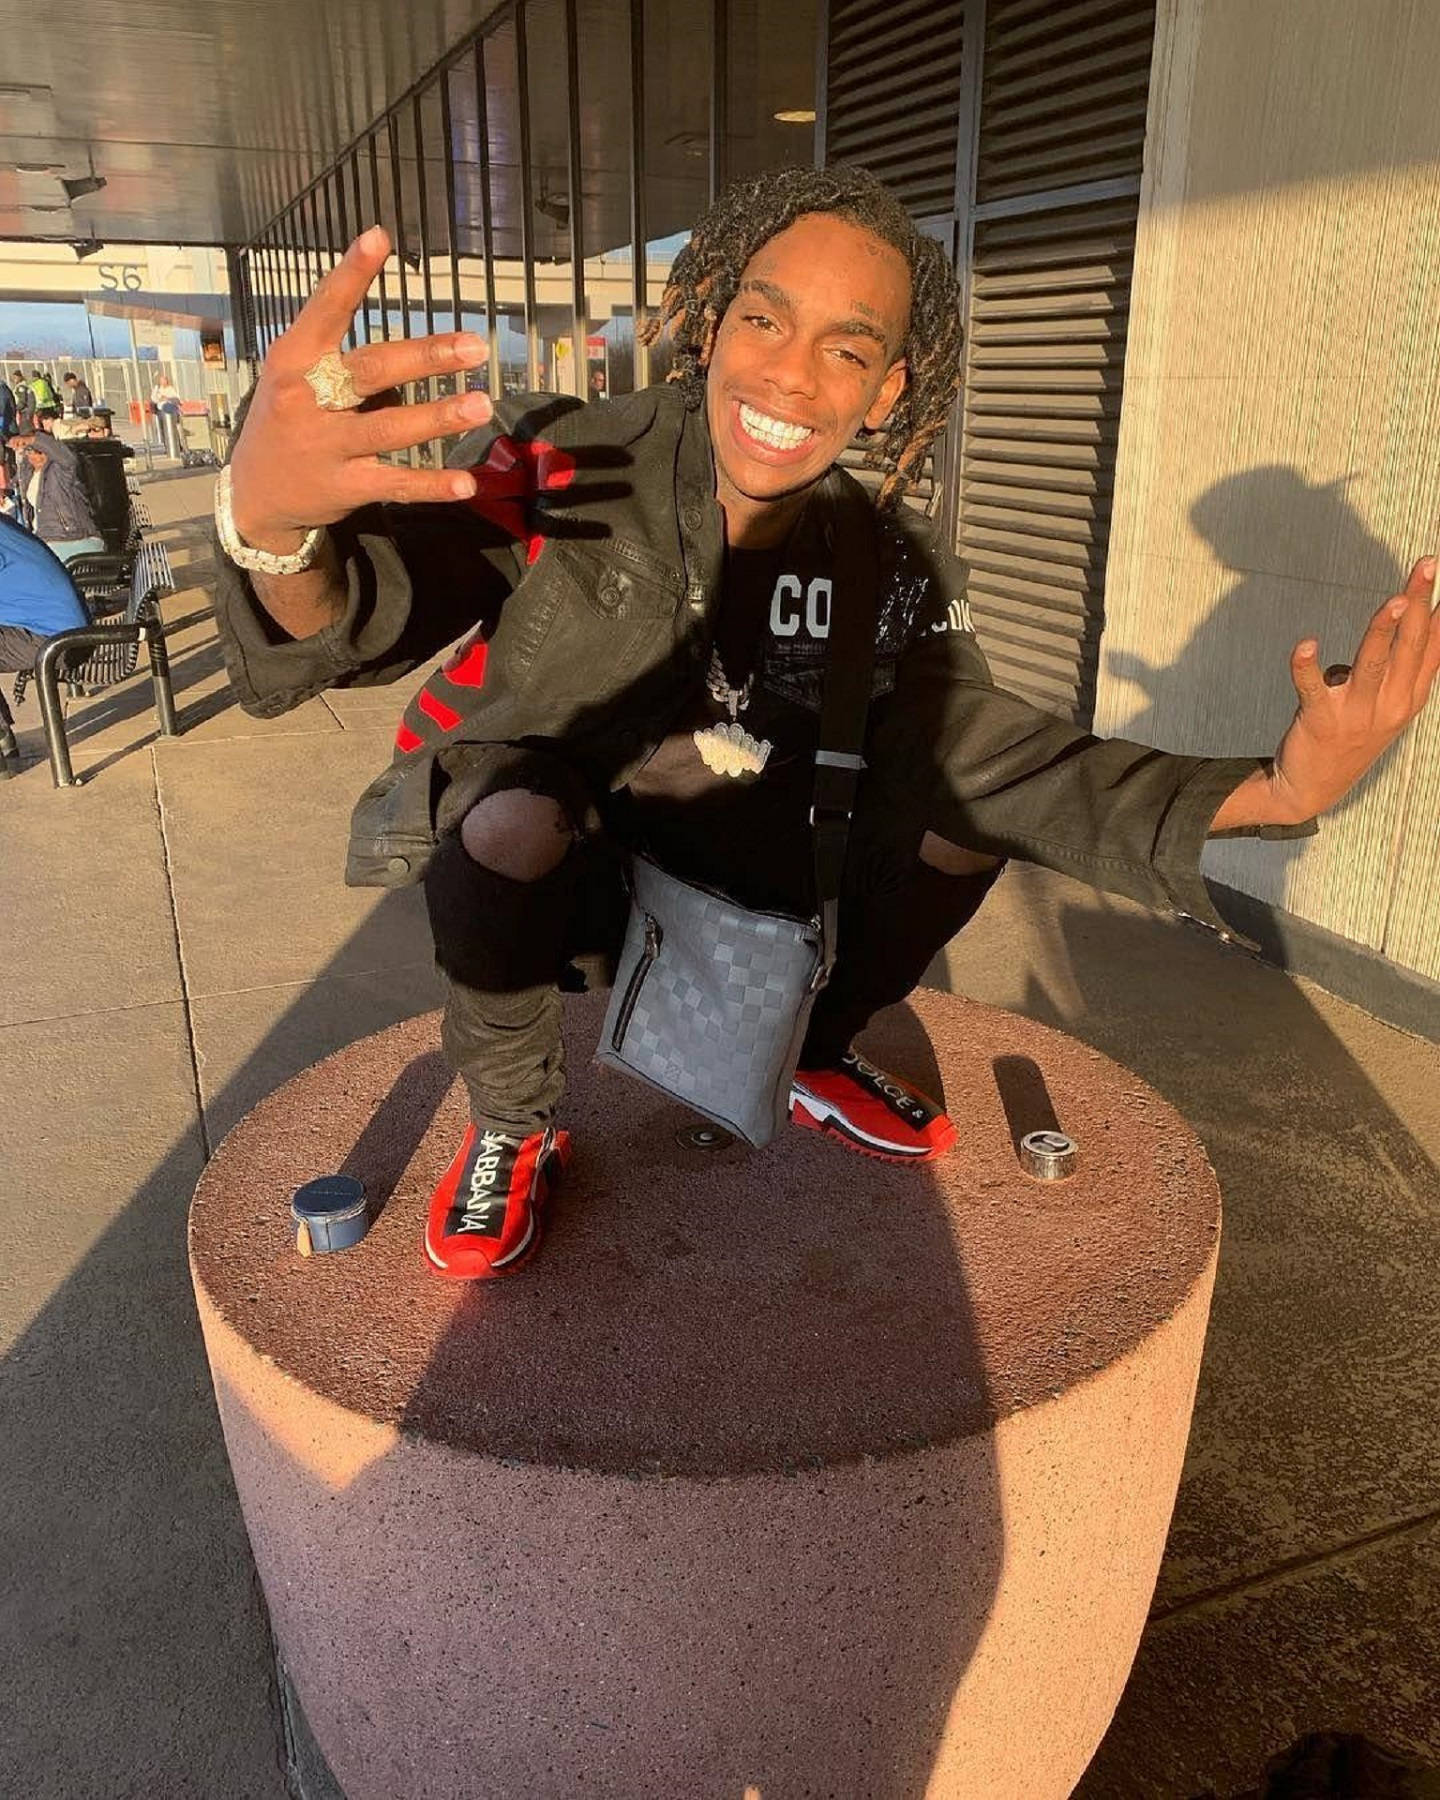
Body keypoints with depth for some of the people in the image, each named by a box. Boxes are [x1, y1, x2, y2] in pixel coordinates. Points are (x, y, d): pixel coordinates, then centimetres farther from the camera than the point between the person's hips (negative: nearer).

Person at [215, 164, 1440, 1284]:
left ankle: (811, 1052, 15)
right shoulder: (559, 466, -25)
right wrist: (273, 530, -64)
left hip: (705, 865, 4)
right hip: (502, 861, -3)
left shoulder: (889, 567, -11)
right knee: (514, 814, -37)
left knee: (970, 810, -8)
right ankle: (513, 1126, -7)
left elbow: (975, 746, -20)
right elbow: (349, 620, -37)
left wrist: (1272, 789, -35)